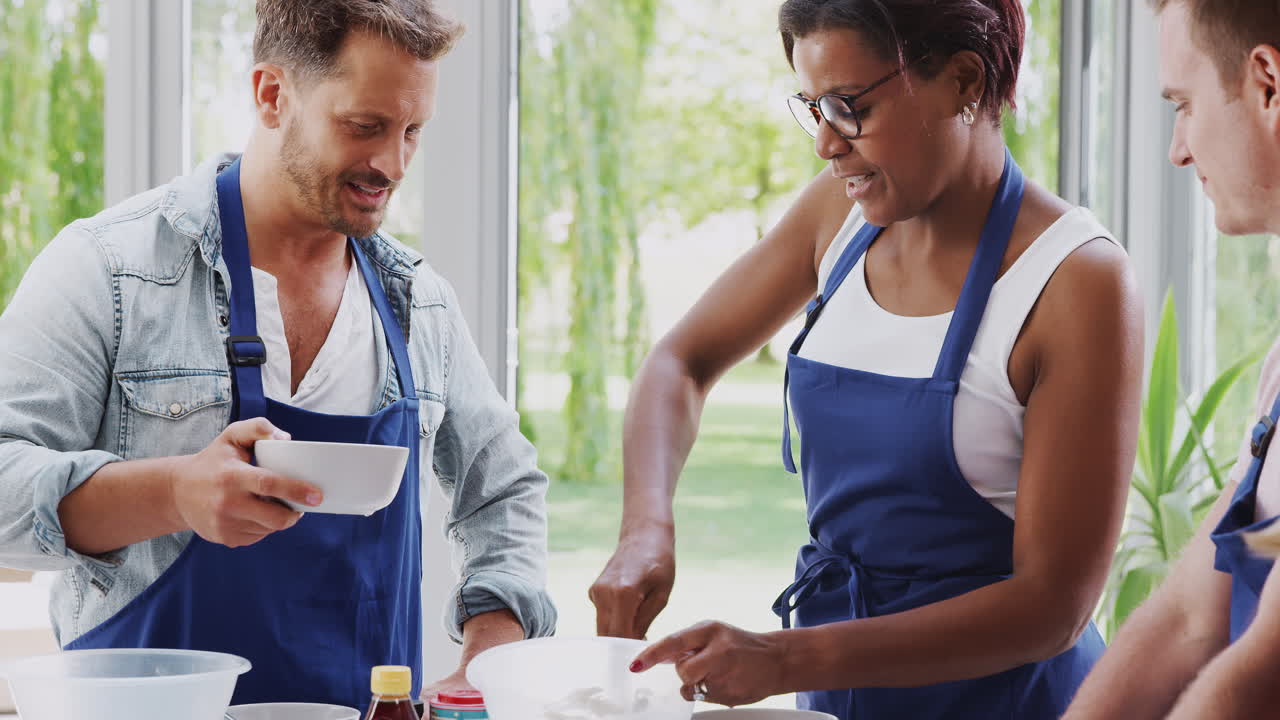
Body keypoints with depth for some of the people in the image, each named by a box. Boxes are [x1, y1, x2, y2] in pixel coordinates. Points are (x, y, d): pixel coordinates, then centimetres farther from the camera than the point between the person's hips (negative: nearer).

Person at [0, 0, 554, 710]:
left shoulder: (419, 300, 12)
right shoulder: (107, 266, -3)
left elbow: (504, 490, 23)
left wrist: (487, 669, 7)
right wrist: (175, 493, -25)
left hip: (374, 705, 4)